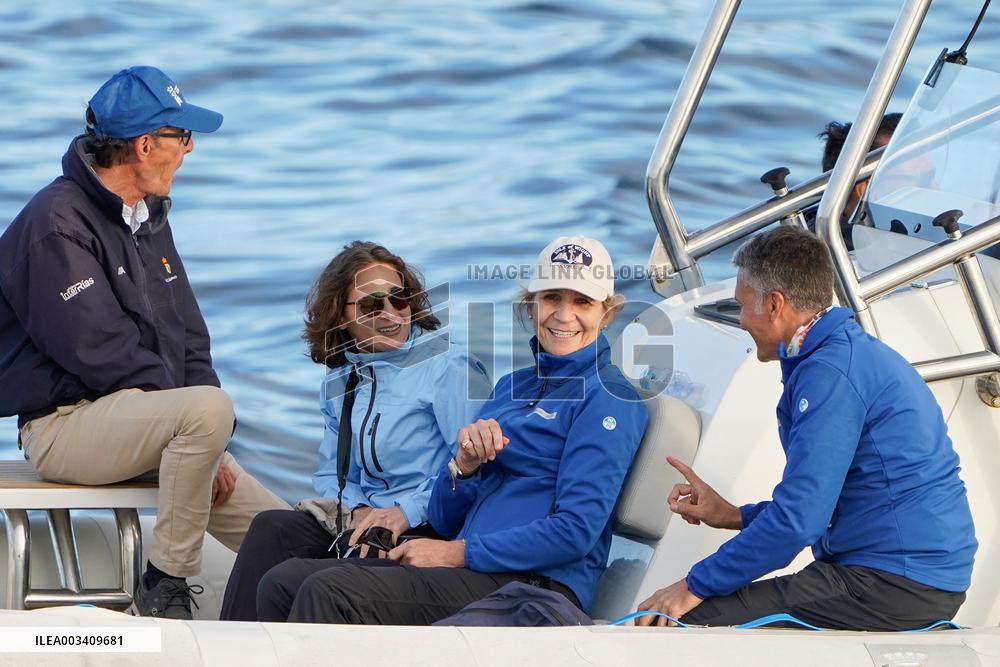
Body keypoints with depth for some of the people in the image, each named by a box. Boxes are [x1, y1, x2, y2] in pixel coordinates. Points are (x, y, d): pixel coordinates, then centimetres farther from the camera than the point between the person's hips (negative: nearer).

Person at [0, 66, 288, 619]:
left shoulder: (149, 217, 16)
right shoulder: (58, 222, -13)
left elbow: (189, 341, 15)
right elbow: (100, 353, -20)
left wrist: (210, 446, 0)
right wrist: (199, 417, -17)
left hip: (147, 418, 8)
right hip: (65, 423, -8)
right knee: (209, 408, -35)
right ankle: (164, 588, -24)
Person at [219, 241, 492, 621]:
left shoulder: (448, 367, -4)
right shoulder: (339, 384, 18)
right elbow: (330, 474, 20)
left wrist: (406, 511, -20)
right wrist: (358, 510, -3)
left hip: (429, 530, -6)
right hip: (365, 520, 6)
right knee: (273, 527, -22)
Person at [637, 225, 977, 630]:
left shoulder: (831, 373, -14)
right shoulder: (855, 354, 19)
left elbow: (798, 519, -19)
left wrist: (696, 586, -11)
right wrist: (734, 516, 21)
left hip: (899, 584, -11)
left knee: (694, 622, -19)